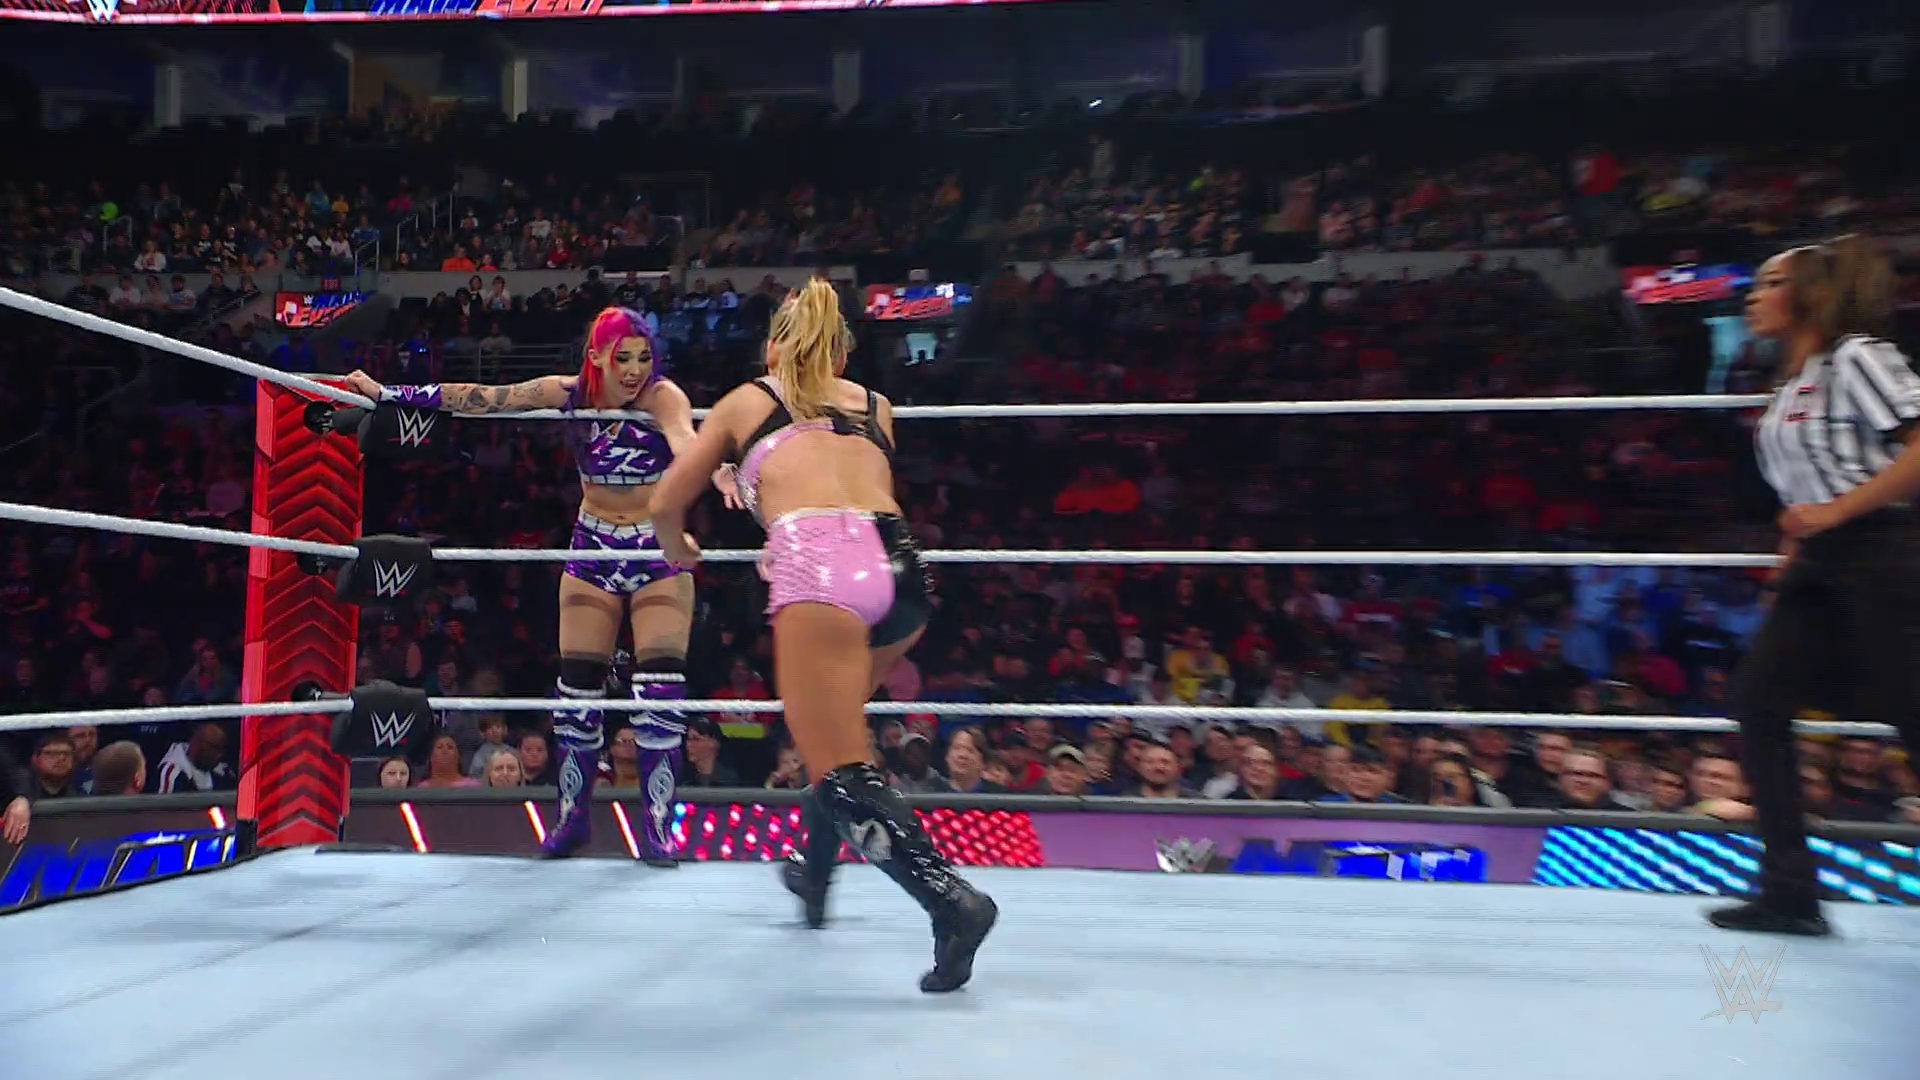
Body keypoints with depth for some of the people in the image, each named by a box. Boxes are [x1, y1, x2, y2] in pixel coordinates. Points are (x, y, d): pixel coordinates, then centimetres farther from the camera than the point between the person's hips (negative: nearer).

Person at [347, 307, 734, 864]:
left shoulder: (662, 396, -18)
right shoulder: (570, 394, -8)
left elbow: (684, 436, -41)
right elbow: (480, 398, -6)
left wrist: (716, 471, -63)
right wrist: (387, 393, -7)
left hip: (659, 553, -3)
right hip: (592, 551, 4)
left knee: (662, 686, -11)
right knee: (578, 687, 6)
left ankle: (657, 824, 0)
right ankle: (574, 814, 23)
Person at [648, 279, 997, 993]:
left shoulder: (745, 400, 23)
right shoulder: (875, 405, 29)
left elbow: (666, 504, 30)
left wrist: (679, 551, 53)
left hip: (815, 565, -4)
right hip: (898, 566, 5)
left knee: (844, 773, -4)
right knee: (835, 722, 28)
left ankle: (951, 898, -23)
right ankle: (816, 877, 40)